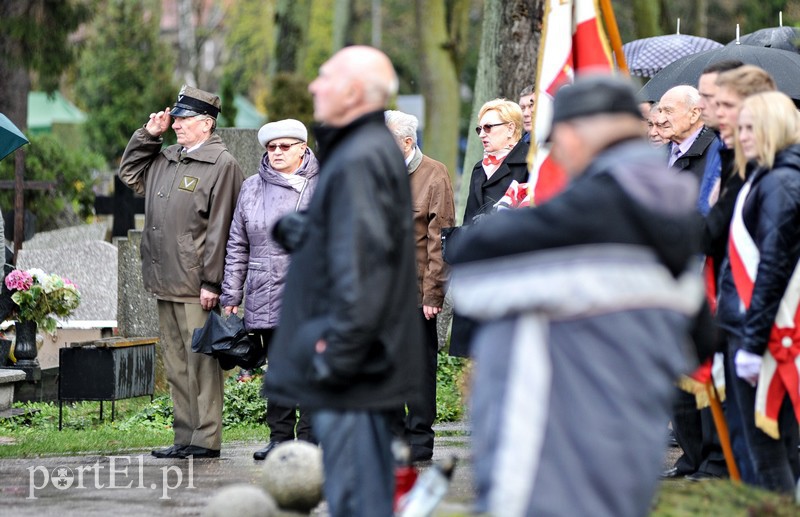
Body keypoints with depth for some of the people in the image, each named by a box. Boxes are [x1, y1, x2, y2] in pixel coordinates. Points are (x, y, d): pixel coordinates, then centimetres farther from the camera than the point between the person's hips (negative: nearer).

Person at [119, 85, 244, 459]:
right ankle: (185, 438, 17)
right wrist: (148, 133, 18)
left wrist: (211, 282, -18)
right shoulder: (165, 159, 15)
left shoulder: (221, 164, -9)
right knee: (176, 366, 11)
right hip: (165, 283, 8)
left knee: (201, 362, -5)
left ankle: (206, 439, -1)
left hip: (196, 287, -8)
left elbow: (219, 229, -14)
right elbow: (130, 173, 32)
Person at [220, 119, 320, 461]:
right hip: (266, 296, 4)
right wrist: (231, 294, 11)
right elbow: (237, 246, 14)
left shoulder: (322, 186, 2)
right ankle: (280, 437, 14)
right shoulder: (252, 188, 12)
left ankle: (310, 436, 2)